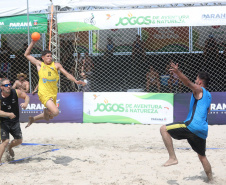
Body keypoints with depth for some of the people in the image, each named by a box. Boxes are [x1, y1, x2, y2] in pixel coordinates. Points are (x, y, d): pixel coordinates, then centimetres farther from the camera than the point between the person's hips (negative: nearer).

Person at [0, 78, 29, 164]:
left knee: (19, 140, 10)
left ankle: (9, 148, 43)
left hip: (15, 121, 4)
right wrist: (9, 114, -34)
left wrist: (26, 103, -16)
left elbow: (26, 96, 5)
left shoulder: (16, 92, -10)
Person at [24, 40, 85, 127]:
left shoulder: (56, 65, 11)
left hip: (53, 94, 5)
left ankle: (32, 119, 40)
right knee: (55, 112, -23)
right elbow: (27, 55, 11)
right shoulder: (39, 64, 7)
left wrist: (75, 81, -8)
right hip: (44, 93, -5)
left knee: (50, 116, 17)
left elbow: (67, 74, 8)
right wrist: (32, 43, 3)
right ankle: (46, 112, 11)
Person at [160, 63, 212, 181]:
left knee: (164, 129, -9)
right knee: (202, 156, 25)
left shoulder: (199, 90, 1)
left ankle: (172, 157, -18)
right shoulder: (208, 95, 25)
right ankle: (210, 180, 29)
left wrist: (178, 72, -37)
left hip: (193, 126, -9)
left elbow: (188, 83, -21)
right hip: (203, 131, 9)